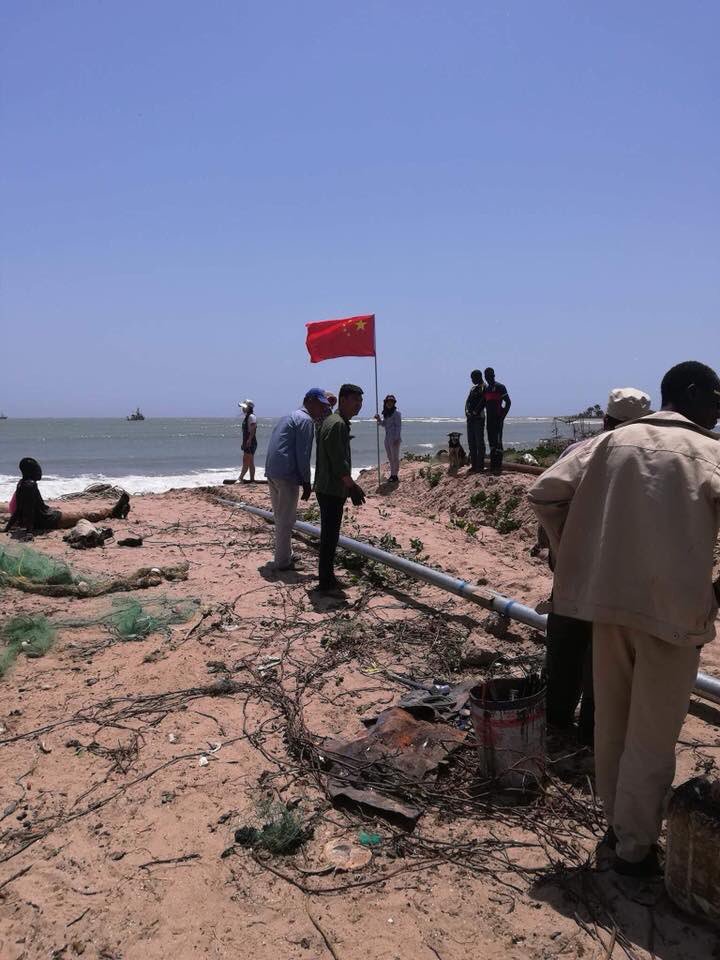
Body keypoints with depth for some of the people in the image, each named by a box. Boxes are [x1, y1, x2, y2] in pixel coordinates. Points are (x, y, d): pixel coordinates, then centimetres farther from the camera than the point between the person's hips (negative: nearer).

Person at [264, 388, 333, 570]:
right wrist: (306, 483, -9)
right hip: (287, 475, -9)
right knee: (286, 520, -1)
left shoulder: (289, 417, 22)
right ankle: (283, 562, 5)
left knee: (281, 517, 18)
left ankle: (285, 555, 29)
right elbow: (302, 455, -14)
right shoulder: (306, 420, -8)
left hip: (271, 472, 9)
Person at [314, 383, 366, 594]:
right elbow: (339, 463, -22)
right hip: (332, 491, -10)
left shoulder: (337, 422, 15)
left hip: (329, 489, 10)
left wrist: (351, 486, 20)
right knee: (329, 537, -3)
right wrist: (353, 487, -14)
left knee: (329, 535, 17)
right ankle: (326, 582, 5)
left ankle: (327, 577, 27)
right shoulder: (337, 424, -18)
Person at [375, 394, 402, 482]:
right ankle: (392, 474, 20)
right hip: (387, 438, 8)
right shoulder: (386, 413, 13)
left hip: (395, 438, -8)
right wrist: (378, 419, 0)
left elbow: (399, 426, -13)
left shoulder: (396, 413, -10)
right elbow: (383, 424, 19)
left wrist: (397, 438, -19)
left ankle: (395, 475, 1)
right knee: (390, 457, 12)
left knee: (395, 457, -4)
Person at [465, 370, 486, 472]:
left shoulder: (484, 388, -6)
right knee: (471, 442, 8)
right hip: (470, 418, 8)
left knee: (479, 442, -7)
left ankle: (480, 466, -5)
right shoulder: (473, 388, 19)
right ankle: (473, 465, 13)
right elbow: (468, 401, 15)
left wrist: (475, 412, -15)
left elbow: (482, 402, -15)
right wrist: (467, 412, 0)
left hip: (479, 418, -8)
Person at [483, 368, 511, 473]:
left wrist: (503, 416, -12)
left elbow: (508, 402, -8)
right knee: (491, 441, 9)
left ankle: (498, 465, -9)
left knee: (497, 441, -9)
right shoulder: (485, 389, 16)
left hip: (498, 418, -7)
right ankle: (493, 464, 15)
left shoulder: (500, 387, -5)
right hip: (489, 419, 7)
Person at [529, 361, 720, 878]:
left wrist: (576, 556, 6)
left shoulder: (614, 440, 5)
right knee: (652, 738, 10)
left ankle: (618, 825, 35)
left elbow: (545, 492, -2)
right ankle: (636, 847, 23)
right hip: (673, 608, -4)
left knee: (611, 725, 19)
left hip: (608, 601, 4)